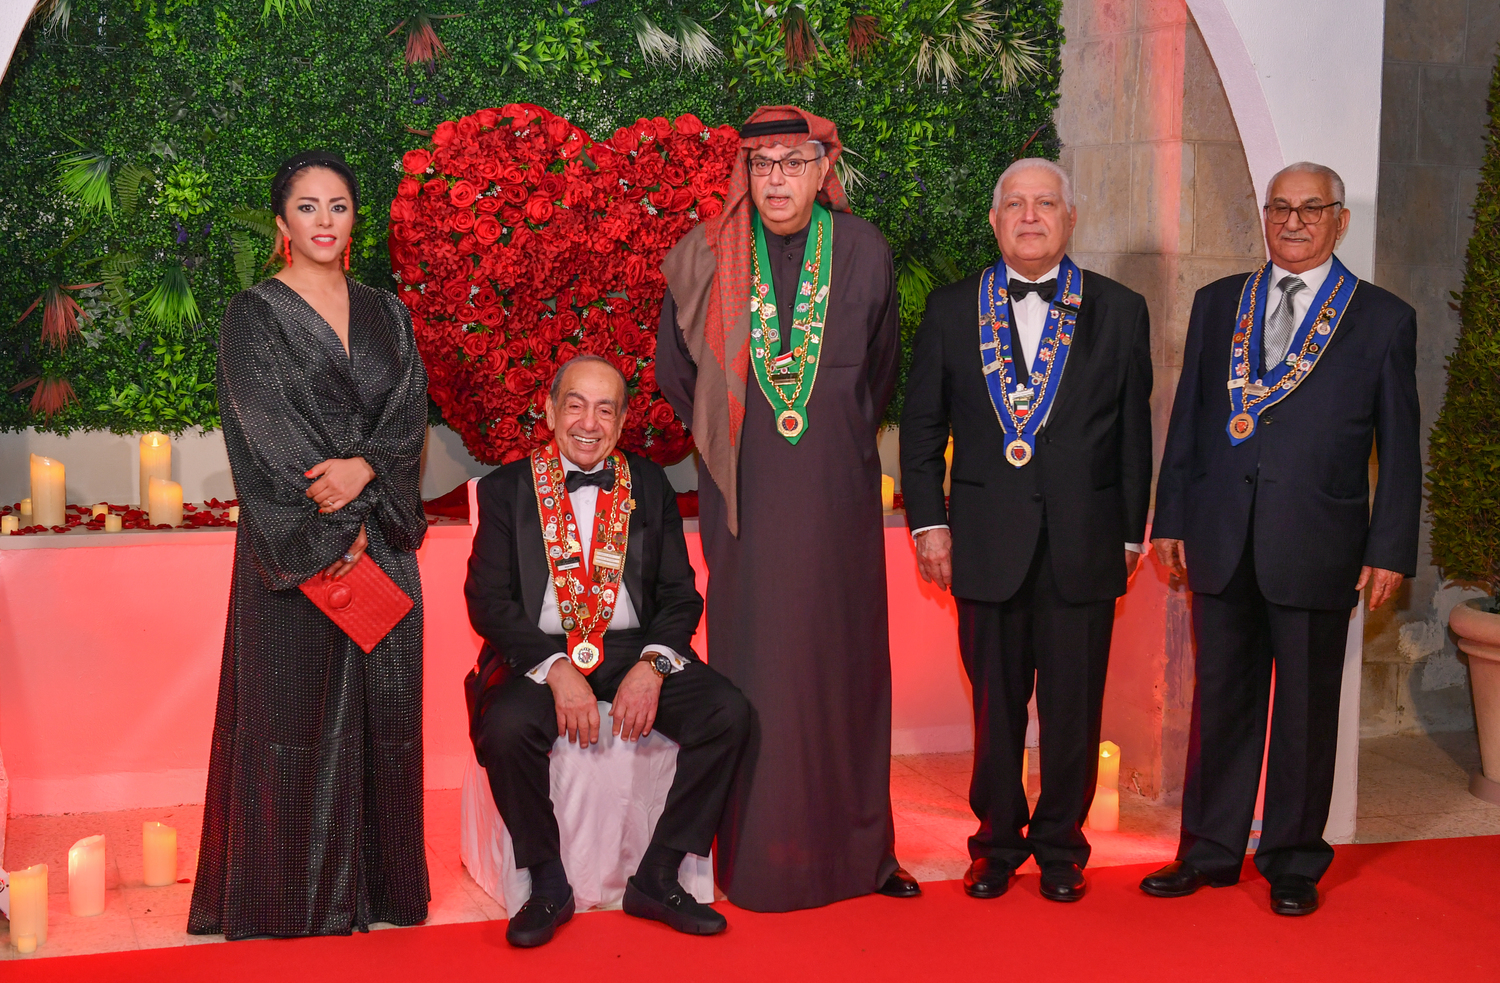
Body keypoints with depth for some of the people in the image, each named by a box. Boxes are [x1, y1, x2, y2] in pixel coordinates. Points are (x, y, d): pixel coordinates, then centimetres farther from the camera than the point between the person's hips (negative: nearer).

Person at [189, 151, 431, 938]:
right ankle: (293, 898, 6)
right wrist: (331, 533, -14)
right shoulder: (253, 318, 0)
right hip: (294, 547, -4)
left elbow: (411, 414, 4)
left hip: (381, 540, 4)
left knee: (379, 707, 5)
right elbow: (266, 439, -8)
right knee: (294, 707, -2)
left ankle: (377, 884, 14)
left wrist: (365, 468, -17)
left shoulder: (385, 316, 14)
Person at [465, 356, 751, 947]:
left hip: (634, 650, 2)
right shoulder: (506, 489, 5)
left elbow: (680, 594, 8)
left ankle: (655, 878, -8)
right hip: (539, 654, -2)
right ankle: (549, 883, -9)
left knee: (729, 714, -22)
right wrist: (557, 671, -19)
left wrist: (652, 666, -12)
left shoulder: (650, 486, 11)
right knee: (506, 729, -33)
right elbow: (488, 602, -4)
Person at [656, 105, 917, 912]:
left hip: (838, 500, 1)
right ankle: (757, 855, 9)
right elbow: (676, 374, 14)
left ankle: (858, 847, 17)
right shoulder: (704, 259, -2)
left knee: (846, 664, 6)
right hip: (748, 503, -1)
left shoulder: (864, 253, 1)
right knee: (753, 671, 0)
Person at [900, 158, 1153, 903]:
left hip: (1084, 542, 0)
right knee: (995, 705, 8)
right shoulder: (952, 311, 7)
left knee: (1073, 709, 6)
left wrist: (1130, 534, 4)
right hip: (987, 542, 0)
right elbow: (922, 426, 8)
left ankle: (1060, 847, 22)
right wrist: (928, 522, 1)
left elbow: (1134, 434, 6)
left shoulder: (1119, 312, 6)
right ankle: (997, 843, 23)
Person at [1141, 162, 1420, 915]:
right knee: (1221, 700, 10)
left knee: (1306, 711, 7)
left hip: (1316, 549, -2)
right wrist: (1171, 518, 7)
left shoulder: (1383, 320, 2)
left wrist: (1390, 550, -5)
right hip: (1221, 543, 3)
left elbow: (1400, 451, 1)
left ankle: (1294, 862, 21)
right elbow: (1187, 420, 12)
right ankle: (1209, 851, 23)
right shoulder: (1217, 305, 11)